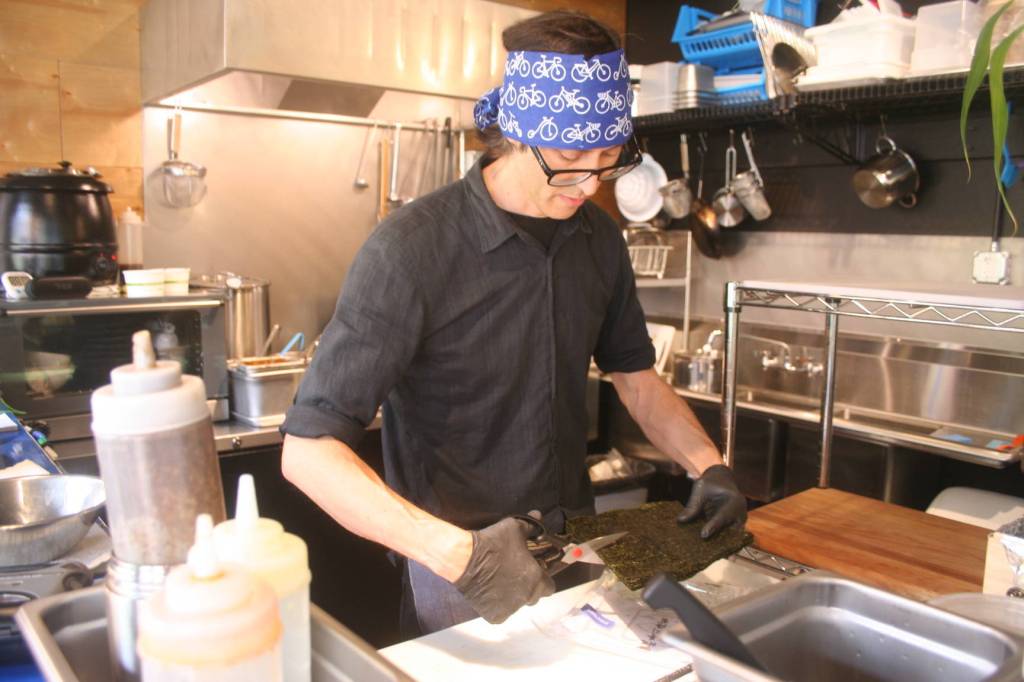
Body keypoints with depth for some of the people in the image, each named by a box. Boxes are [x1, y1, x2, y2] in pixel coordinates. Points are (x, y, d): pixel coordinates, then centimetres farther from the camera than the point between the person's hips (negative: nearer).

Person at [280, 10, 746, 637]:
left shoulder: (599, 238, -4)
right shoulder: (413, 249, -23)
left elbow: (635, 375, 10)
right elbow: (308, 450, -26)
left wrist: (709, 465, -5)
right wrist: (457, 554, -35)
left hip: (577, 543, 6)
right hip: (455, 568, -5)